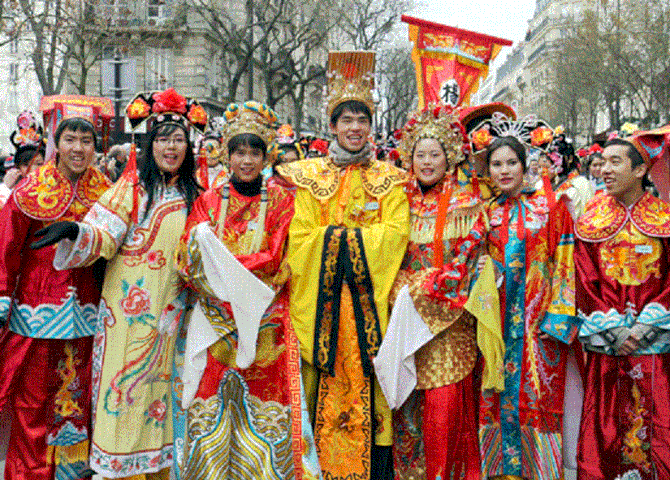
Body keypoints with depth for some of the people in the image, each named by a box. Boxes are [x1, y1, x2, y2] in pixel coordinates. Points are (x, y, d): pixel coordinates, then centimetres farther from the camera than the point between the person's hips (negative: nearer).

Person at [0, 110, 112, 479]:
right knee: (34, 401, 5)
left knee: (80, 398, 10)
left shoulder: (104, 192, 4)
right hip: (38, 311, -2)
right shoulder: (31, 192, -4)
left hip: (86, 313, 3)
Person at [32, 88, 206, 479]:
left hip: (172, 313, 4)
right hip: (131, 309, -4)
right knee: (126, 383, 0)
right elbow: (103, 235, -15)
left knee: (162, 384, 11)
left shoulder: (193, 194, 9)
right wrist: (76, 232, -33)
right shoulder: (132, 186, -3)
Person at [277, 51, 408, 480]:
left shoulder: (389, 179, 10)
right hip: (323, 297, 0)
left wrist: (337, 236, -8)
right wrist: (352, 235, -8)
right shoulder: (310, 176, 10)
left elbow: (396, 232, -4)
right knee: (326, 386, -2)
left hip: (370, 296, 0)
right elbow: (301, 235, 1)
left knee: (368, 380, -3)